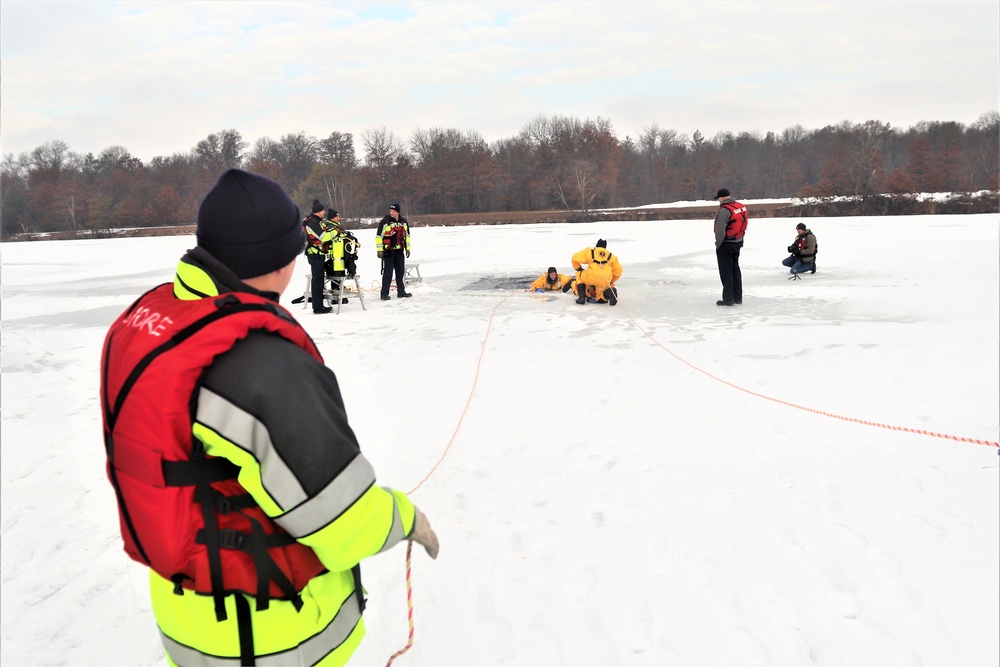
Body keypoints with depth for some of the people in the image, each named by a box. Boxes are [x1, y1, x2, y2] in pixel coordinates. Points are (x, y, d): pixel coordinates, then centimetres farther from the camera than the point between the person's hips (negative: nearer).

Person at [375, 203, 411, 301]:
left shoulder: (404, 222, 7)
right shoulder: (384, 222, -9)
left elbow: (407, 235, 17)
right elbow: (378, 236, -8)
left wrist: (407, 248, 15)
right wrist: (379, 250, -12)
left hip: (399, 251, 5)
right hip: (388, 251, -5)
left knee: (401, 271, 11)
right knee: (388, 272, -6)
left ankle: (401, 292, 22)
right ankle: (384, 294, 0)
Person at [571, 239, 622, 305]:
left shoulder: (589, 251, 16)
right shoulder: (611, 256, 24)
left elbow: (575, 258, 13)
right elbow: (618, 271, 24)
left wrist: (579, 269, 30)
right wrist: (610, 282, 38)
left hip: (591, 277, -3)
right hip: (605, 281, 3)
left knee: (580, 275, 29)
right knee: (600, 298, 22)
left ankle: (582, 297, 13)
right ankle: (611, 291, -11)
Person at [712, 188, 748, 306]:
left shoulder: (724, 210, -21)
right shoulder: (741, 207, 5)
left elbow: (720, 230, -23)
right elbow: (743, 226, 8)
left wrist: (718, 244, -11)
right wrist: (739, 240, 13)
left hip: (726, 244, -8)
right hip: (737, 243, 8)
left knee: (726, 271, 0)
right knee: (735, 269, 17)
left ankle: (728, 298, 2)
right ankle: (738, 297, 22)